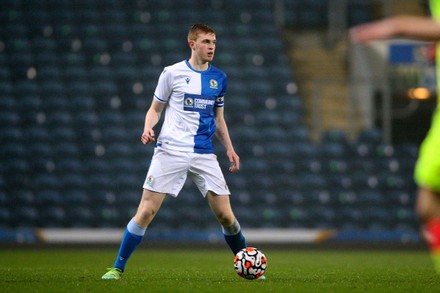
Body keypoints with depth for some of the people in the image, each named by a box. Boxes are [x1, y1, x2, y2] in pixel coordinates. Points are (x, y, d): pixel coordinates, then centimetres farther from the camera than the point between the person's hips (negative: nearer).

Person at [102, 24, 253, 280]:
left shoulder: (219, 78, 12)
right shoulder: (172, 73, 1)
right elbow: (155, 108, 9)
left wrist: (230, 148, 10)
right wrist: (148, 128, -11)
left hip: (205, 155, 3)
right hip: (171, 151, -3)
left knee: (225, 215, -3)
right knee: (147, 211, -9)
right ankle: (118, 268, 0)